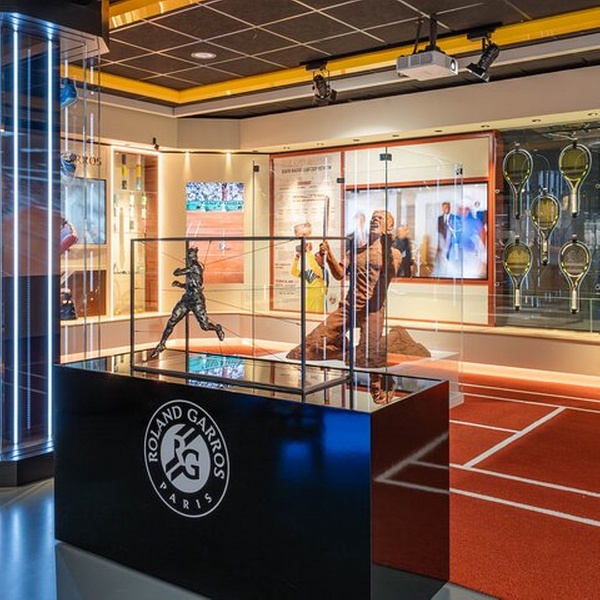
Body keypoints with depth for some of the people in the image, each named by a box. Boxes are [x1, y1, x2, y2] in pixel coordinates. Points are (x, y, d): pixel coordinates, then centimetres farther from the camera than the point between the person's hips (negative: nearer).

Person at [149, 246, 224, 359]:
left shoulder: (195, 267, -15)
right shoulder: (192, 268, 13)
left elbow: (176, 273, -16)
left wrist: (178, 269, 6)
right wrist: (179, 284, 7)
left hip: (197, 300, -8)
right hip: (187, 298, 8)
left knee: (205, 326, -1)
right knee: (171, 322, -1)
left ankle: (217, 328, 33)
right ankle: (161, 345, 7)